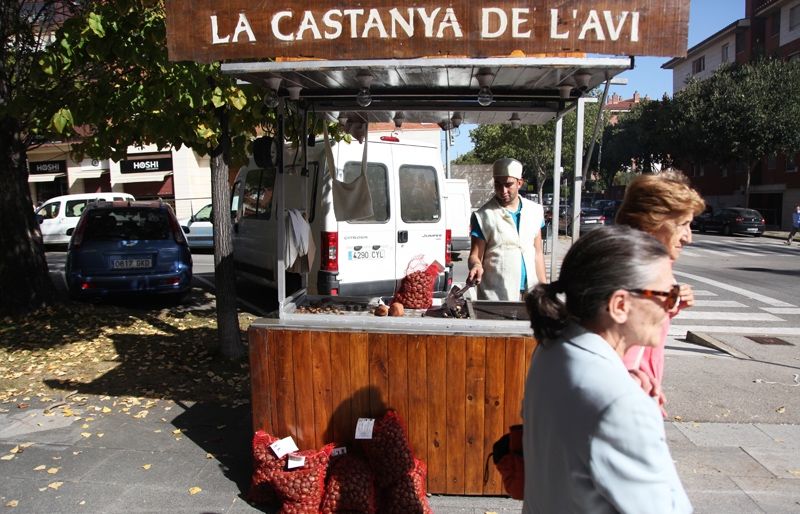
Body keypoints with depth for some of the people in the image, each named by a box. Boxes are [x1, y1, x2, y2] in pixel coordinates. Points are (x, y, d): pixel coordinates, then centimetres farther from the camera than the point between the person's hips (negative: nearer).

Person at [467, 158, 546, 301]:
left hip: (530, 292, 4)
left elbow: (538, 253, 14)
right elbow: (475, 255, -3)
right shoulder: (484, 216, -4)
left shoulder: (535, 211, 9)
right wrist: (476, 265, -25)